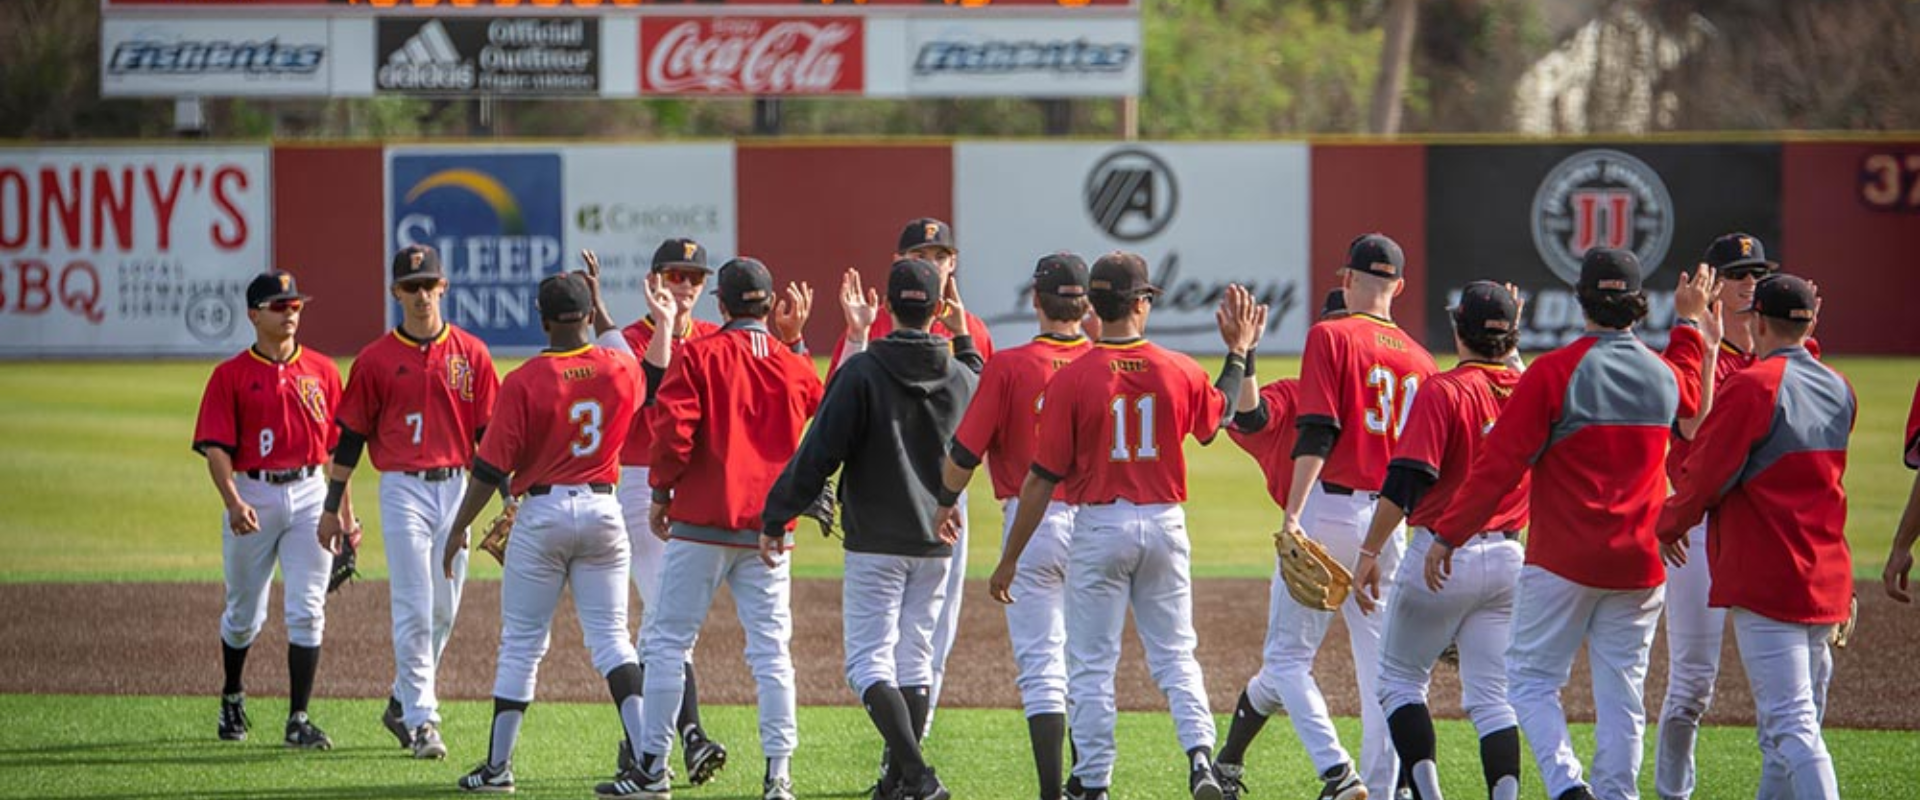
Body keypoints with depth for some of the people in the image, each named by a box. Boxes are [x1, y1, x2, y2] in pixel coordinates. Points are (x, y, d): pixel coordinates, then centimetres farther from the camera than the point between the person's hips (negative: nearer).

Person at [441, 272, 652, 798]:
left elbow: (491, 468, -10)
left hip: (542, 513, -3)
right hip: (603, 510, 3)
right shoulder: (621, 370, -2)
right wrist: (603, 314, 28)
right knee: (610, 637, 5)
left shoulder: (524, 381, -12)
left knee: (521, 642, 6)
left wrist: (459, 530, 0)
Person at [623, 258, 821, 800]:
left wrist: (662, 493, 0)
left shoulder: (699, 355, -4)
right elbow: (818, 400, 30)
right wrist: (793, 339, 26)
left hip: (702, 521, -3)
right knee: (772, 650, 3)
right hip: (768, 530, 3)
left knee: (669, 642, 4)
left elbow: (673, 428, -12)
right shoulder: (794, 367, 7)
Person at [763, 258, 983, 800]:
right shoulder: (960, 374, 3)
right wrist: (963, 336, 28)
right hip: (936, 542, 5)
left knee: (868, 661, -6)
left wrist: (776, 517, -6)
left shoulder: (862, 372, -12)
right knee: (915, 659, 15)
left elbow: (820, 453, -13)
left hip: (875, 542, -5)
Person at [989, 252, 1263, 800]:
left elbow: (1042, 479, -10)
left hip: (1099, 526, -3)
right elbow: (1221, 415, 20)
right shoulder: (1179, 371, -3)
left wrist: (1009, 559, -3)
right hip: (1165, 525, 3)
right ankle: (1200, 754, -6)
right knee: (1175, 655, 13)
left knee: (1091, 665, 5)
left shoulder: (1071, 379, -12)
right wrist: (1239, 353, 32)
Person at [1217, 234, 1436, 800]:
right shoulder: (1418, 359, 11)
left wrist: (1293, 514, -20)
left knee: (1287, 655, 0)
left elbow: (1317, 433, -16)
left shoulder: (1331, 337, -5)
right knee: (1382, 663, 7)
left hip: (1329, 507, -5)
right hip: (1392, 520, 5)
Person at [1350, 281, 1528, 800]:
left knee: (1400, 680, 7)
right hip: (1507, 558, 5)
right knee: (1490, 695, 6)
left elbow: (1405, 482, -20)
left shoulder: (1443, 392, -13)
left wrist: (1369, 553, -18)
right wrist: (1508, 348, 31)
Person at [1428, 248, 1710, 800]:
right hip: (1639, 567, 5)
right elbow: (1690, 398, 33)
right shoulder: (1664, 376, 6)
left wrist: (1448, 533, -5)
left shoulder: (1556, 372, -11)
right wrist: (1689, 322, 46)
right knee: (1621, 693, 7)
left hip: (1563, 560, -5)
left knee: (1531, 678, 1)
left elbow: (1500, 462, -12)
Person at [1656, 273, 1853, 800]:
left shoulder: (1752, 386, -12)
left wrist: (1669, 523, 7)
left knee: (1790, 722, -13)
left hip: (1765, 579, -8)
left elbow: (1706, 476, -10)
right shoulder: (1839, 391, 10)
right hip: (1826, 580, 8)